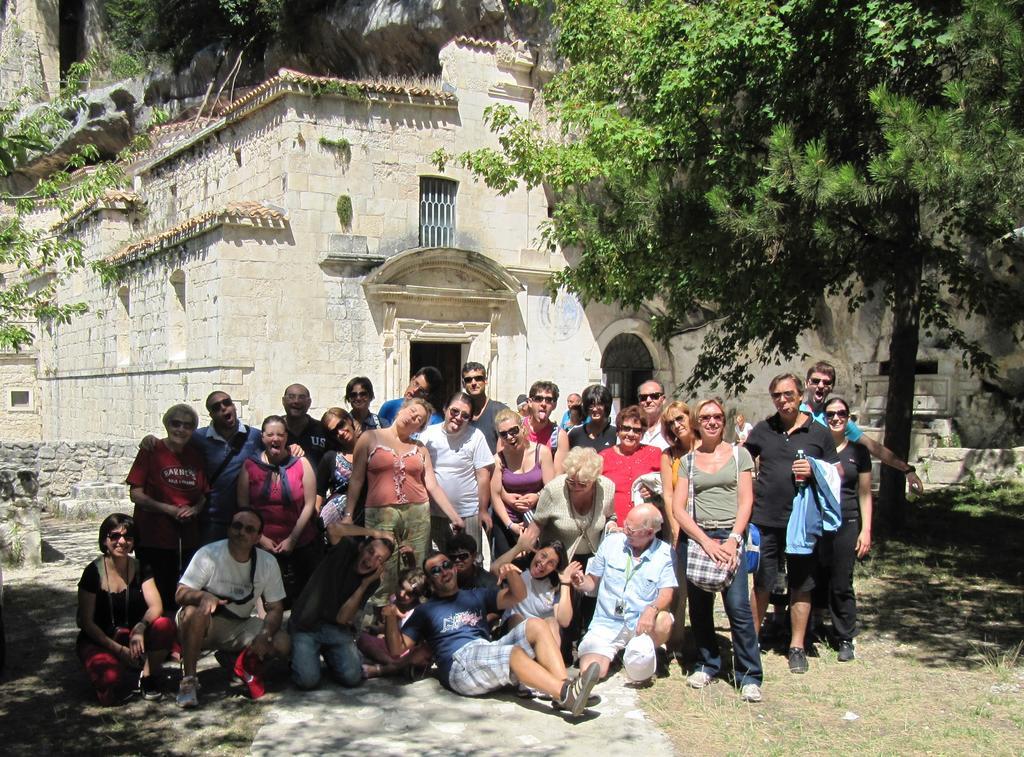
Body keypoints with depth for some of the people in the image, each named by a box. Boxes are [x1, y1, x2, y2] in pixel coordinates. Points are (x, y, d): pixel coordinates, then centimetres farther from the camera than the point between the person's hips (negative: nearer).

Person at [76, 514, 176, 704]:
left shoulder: (140, 569, -1)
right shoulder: (93, 572, -10)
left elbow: (156, 607, -13)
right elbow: (86, 622, -9)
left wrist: (140, 627, -34)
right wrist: (118, 649, -18)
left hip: (133, 637, 3)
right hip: (98, 640, -3)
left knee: (165, 626, -29)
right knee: (110, 682, -33)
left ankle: (148, 676, -5)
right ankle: (132, 676, 5)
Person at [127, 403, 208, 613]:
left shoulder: (196, 455, 9)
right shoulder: (151, 451, -4)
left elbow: (205, 494, 16)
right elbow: (135, 494, -7)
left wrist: (194, 509, -5)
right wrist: (168, 509, -17)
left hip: (188, 540, 4)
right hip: (154, 539, -4)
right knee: (157, 596, -1)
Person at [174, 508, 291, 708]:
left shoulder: (268, 562, -6)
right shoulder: (209, 554, -17)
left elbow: (275, 608, -2)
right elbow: (180, 594, -20)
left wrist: (264, 635, -22)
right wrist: (203, 595, -43)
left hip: (240, 627, 3)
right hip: (206, 626, -2)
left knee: (282, 644, -21)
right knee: (194, 611, -37)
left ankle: (245, 663, 9)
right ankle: (188, 679, -21)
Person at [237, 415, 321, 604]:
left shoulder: (301, 464, 1)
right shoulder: (250, 466, 3)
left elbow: (310, 504, -1)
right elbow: (243, 506, 2)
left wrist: (293, 539, -6)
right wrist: (260, 538, -6)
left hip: (301, 545, 0)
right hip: (263, 546, 0)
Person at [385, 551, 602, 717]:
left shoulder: (476, 596, 31)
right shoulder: (425, 611, 20)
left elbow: (517, 596, 21)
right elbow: (397, 649, 10)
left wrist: (512, 574, 0)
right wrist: (391, 618, -8)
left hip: (490, 652, 5)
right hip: (459, 662, -5)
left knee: (535, 625, -17)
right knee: (515, 652, -32)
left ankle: (564, 685, -34)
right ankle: (566, 695, -50)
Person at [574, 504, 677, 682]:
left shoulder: (664, 554, -6)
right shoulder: (611, 542, 0)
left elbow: (666, 594, -14)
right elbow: (593, 582, 7)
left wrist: (652, 609, -36)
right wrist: (582, 583, -16)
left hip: (641, 625, 2)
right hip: (606, 623, -2)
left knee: (663, 622, -32)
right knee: (590, 672, -27)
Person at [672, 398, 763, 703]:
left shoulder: (739, 455, 8)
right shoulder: (688, 461, 10)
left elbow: (746, 501, 2)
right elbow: (678, 507, 2)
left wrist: (732, 540, -11)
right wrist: (706, 541, -10)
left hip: (730, 537, -2)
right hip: (694, 537, 2)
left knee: (738, 606, -11)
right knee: (699, 606, 7)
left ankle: (750, 676, -3)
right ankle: (707, 664, 23)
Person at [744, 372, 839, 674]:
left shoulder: (819, 433, 3)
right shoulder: (762, 430, 7)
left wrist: (814, 470, -11)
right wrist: (751, 493, 3)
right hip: (765, 521, 1)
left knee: (801, 586, 6)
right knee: (761, 584, 9)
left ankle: (797, 646, 18)